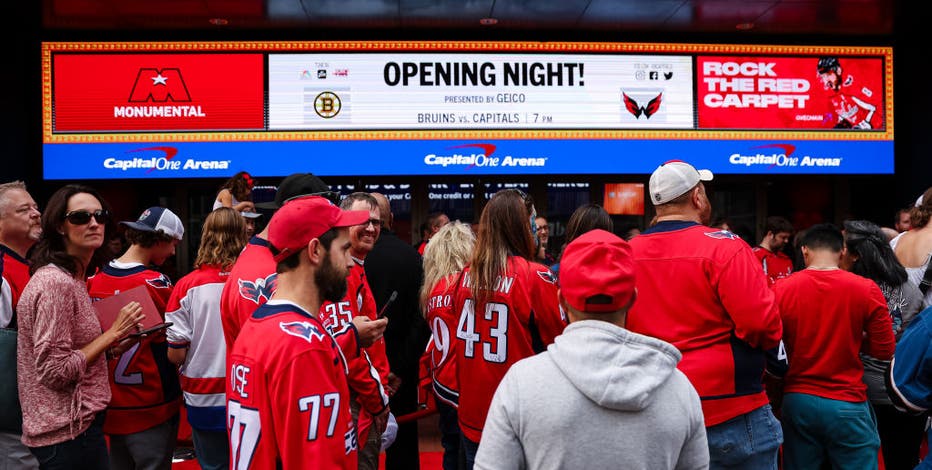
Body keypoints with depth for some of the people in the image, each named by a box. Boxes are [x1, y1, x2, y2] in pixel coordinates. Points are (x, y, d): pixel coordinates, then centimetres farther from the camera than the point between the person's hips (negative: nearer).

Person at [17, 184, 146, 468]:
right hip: (70, 432, -9)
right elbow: (55, 371, -22)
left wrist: (110, 347, 0)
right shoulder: (56, 283, -19)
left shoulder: (73, 279, 10)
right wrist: (113, 333, -18)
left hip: (76, 422, 9)